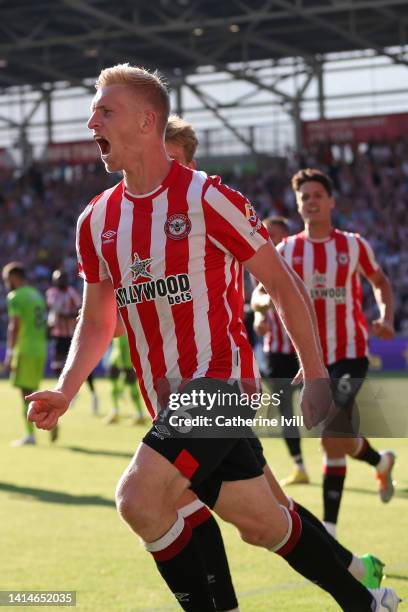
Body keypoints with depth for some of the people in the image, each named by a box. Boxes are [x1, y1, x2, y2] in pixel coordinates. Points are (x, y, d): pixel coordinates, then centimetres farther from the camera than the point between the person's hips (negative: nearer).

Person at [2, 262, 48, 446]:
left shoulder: (16, 296, -8)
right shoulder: (37, 295, 17)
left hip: (25, 351, -8)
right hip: (40, 350, 8)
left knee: (26, 393, -4)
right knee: (32, 392, 16)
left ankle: (30, 434, -5)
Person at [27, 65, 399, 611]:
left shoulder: (206, 198, -11)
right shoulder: (97, 221, 8)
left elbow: (282, 285, -5)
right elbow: (97, 322, 17)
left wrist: (316, 376, -5)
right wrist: (65, 390, 2)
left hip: (221, 380, -6)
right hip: (168, 399, 6)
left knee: (139, 500, -23)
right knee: (261, 525, 9)